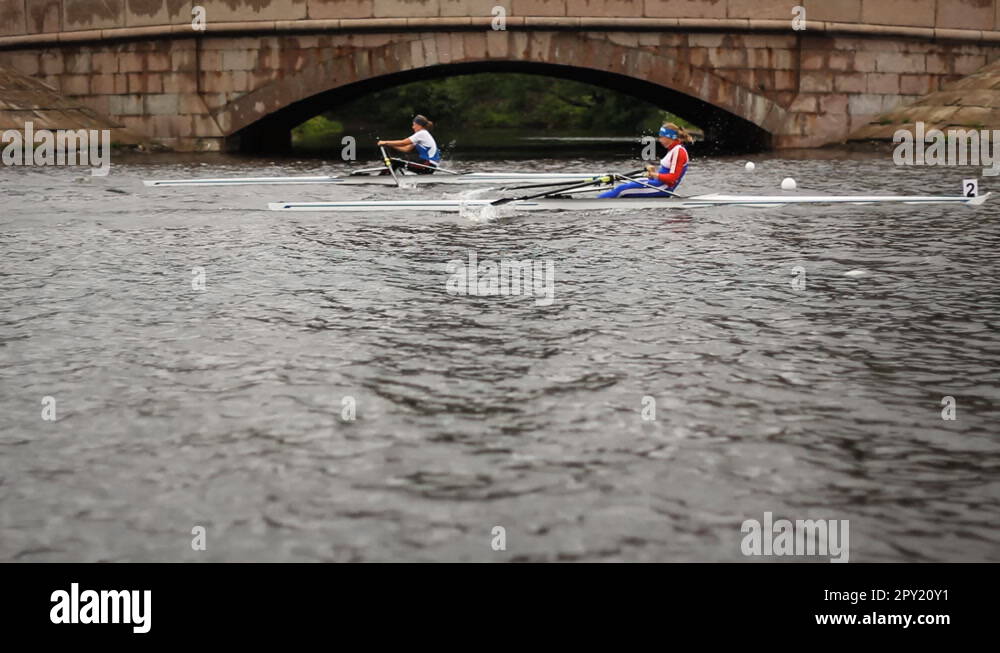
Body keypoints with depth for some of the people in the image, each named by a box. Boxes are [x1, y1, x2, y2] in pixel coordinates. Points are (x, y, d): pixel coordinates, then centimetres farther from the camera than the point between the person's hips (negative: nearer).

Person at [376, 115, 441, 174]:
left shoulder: (422, 134, -12)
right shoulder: (423, 134, 19)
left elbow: (403, 143, -13)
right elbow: (406, 149, 14)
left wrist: (386, 142, -6)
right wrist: (390, 145, 6)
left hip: (428, 164, -10)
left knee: (396, 163, -13)